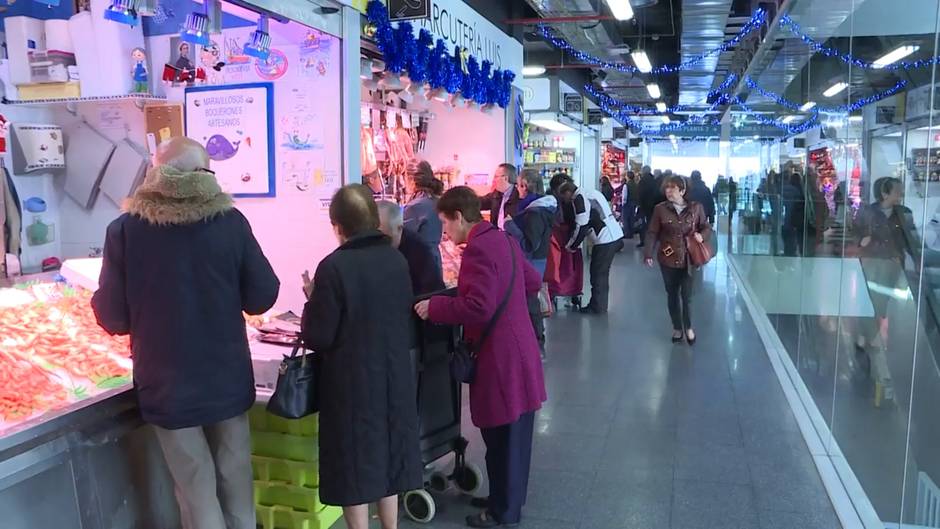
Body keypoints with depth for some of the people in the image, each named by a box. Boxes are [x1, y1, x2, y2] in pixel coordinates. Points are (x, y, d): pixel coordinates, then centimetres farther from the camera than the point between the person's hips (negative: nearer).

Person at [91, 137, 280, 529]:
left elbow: (112, 318, -6)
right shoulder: (231, 222, -9)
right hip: (228, 380, 1)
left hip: (167, 385, -1)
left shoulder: (125, 229, -11)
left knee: (197, 491, 12)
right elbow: (262, 297, -4)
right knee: (235, 482, 18)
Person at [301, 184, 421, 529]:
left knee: (354, 464, 8)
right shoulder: (397, 260, -1)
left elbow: (318, 338, -14)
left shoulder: (334, 266, -18)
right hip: (394, 377, 6)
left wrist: (313, 300, 1)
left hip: (351, 383, -5)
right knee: (387, 455, 19)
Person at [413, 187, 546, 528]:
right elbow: (534, 282, 20)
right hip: (519, 350, 10)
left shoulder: (478, 249, -19)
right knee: (515, 435, 20)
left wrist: (433, 307, -16)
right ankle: (511, 497, 35)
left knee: (501, 439, 5)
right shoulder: (504, 240, 10)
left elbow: (478, 308, -26)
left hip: (500, 358, -10)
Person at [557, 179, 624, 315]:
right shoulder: (590, 193, 19)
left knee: (598, 274, 2)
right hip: (615, 235, 9)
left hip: (605, 240, -9)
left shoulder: (579, 198, -10)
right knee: (601, 273, 17)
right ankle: (599, 305, 25)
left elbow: (582, 226, -15)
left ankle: (598, 307, 11)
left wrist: (571, 245, -1)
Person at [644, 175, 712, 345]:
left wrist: (702, 235, -15)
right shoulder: (660, 209, -2)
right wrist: (649, 254, -7)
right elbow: (652, 233, -1)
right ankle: (677, 328, 29)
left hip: (688, 259, -1)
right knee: (672, 295, 12)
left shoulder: (696, 208, -2)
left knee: (687, 295, 2)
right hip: (668, 258, 1)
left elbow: (707, 228, 7)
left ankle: (688, 327, 25)